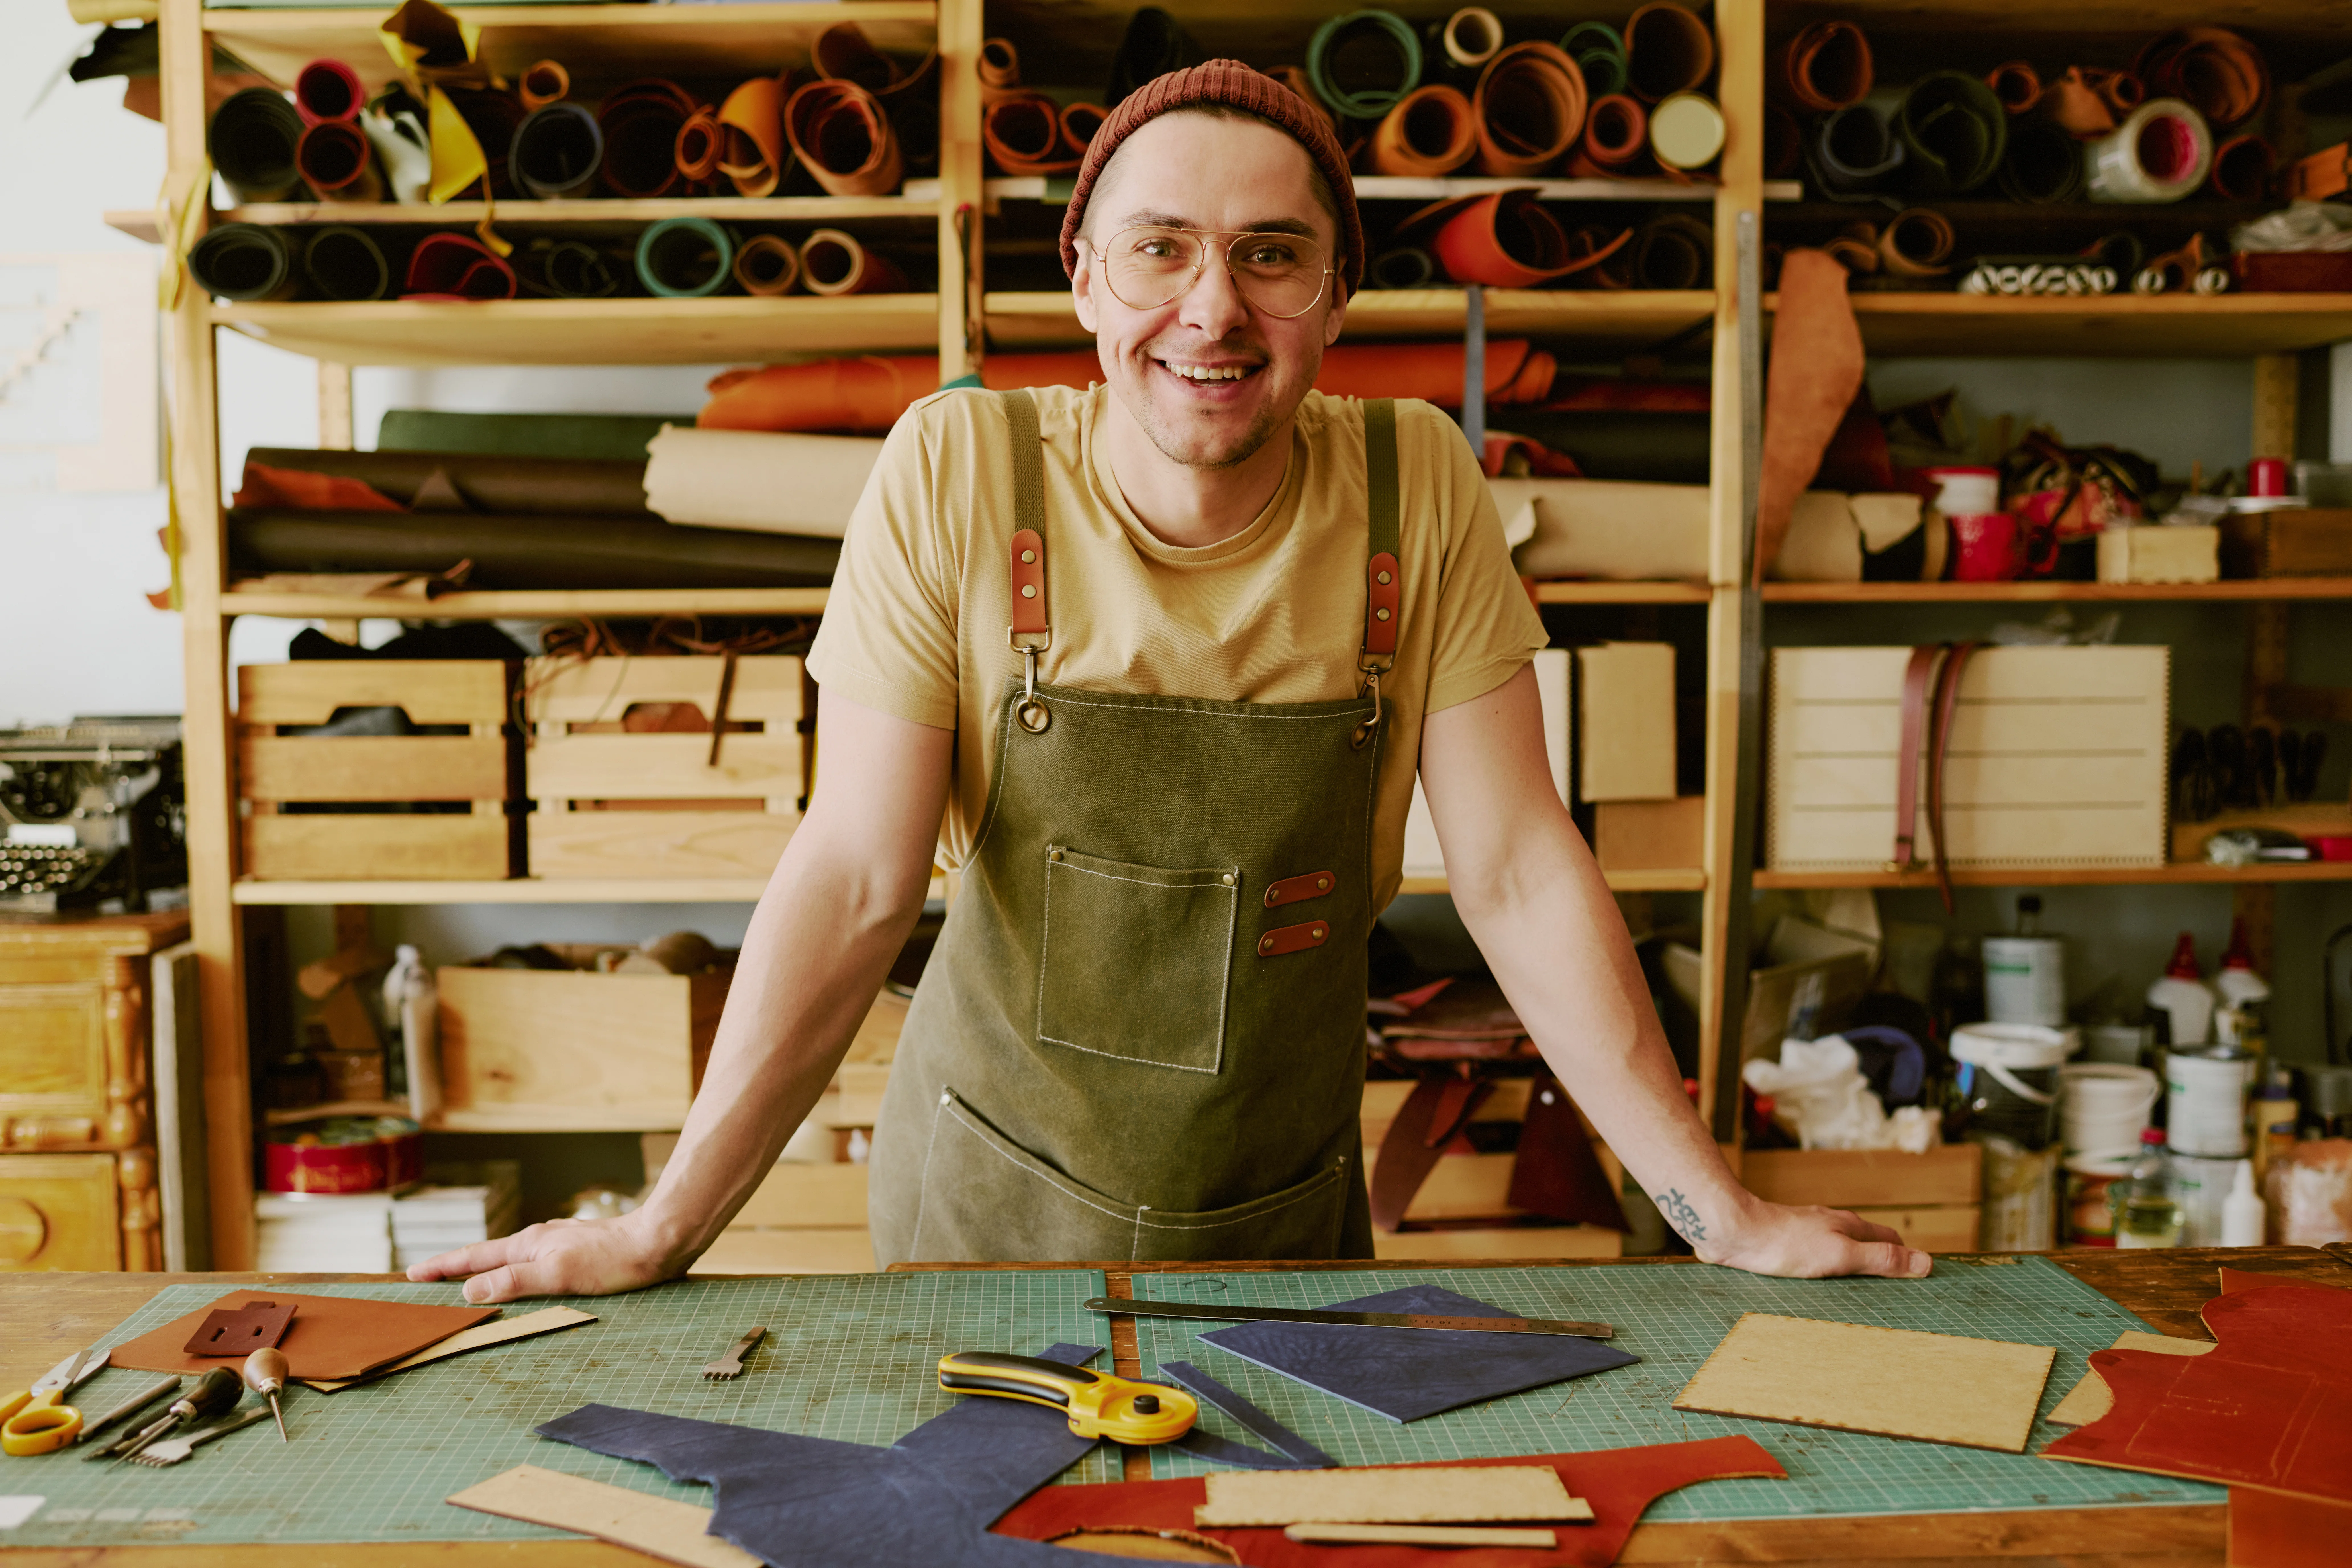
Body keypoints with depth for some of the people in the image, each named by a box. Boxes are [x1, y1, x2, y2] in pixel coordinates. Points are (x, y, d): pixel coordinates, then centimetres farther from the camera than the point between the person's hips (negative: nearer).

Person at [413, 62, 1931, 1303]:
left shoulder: (1417, 489, -12)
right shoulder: (956, 472, -16)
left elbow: (1520, 872, -10)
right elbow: (855, 880, -16)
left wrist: (1724, 1212, -11)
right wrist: (667, 1228, -18)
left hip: (1291, 1219, 2)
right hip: (996, 1201, -1)